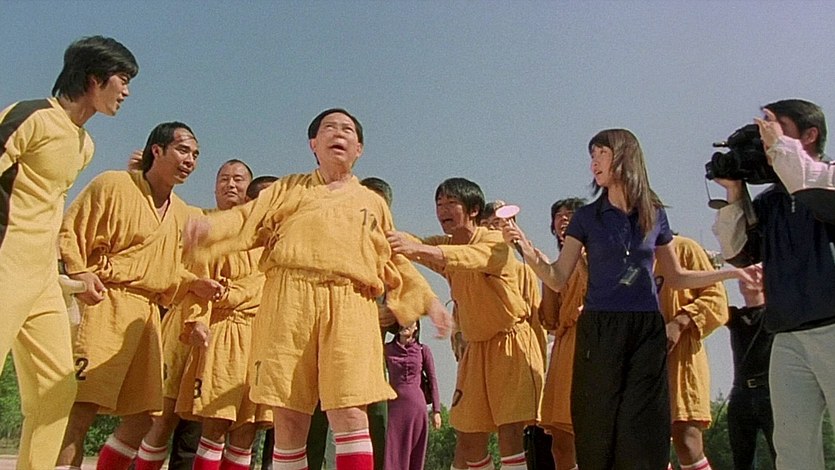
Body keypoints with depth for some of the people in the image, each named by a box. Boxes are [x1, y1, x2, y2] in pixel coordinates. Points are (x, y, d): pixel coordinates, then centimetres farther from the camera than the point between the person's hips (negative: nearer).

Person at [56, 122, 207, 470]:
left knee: (142, 417, 8)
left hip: (146, 315, 7)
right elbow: (68, 232, -5)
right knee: (82, 408, -14)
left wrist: (193, 283, 10)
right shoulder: (113, 185, -2)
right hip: (104, 304, -7)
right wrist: (81, 274, -20)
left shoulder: (181, 214, 19)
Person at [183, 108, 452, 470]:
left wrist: (428, 301, 13)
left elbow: (395, 263, 25)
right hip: (289, 301, 0)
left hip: (350, 307, 0)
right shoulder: (289, 188, 23)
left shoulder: (373, 203, 26)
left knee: (349, 412, -14)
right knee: (288, 417, -2)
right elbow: (249, 219, 10)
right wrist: (209, 226, -11)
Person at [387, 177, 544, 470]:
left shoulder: (495, 242, -13)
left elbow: (467, 257, -35)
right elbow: (408, 244, -7)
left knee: (509, 430, -15)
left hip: (511, 344, -7)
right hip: (476, 348, 7)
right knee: (469, 441, 7)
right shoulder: (445, 248, 9)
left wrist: (416, 248, -50)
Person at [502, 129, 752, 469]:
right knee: (599, 432, 2)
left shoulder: (655, 215, 7)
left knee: (644, 431, 0)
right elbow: (558, 280, -2)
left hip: (647, 331, 1)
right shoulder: (586, 217, 3)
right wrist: (527, 250, -18)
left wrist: (730, 272, 8)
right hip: (599, 331, -1)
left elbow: (674, 277, 16)